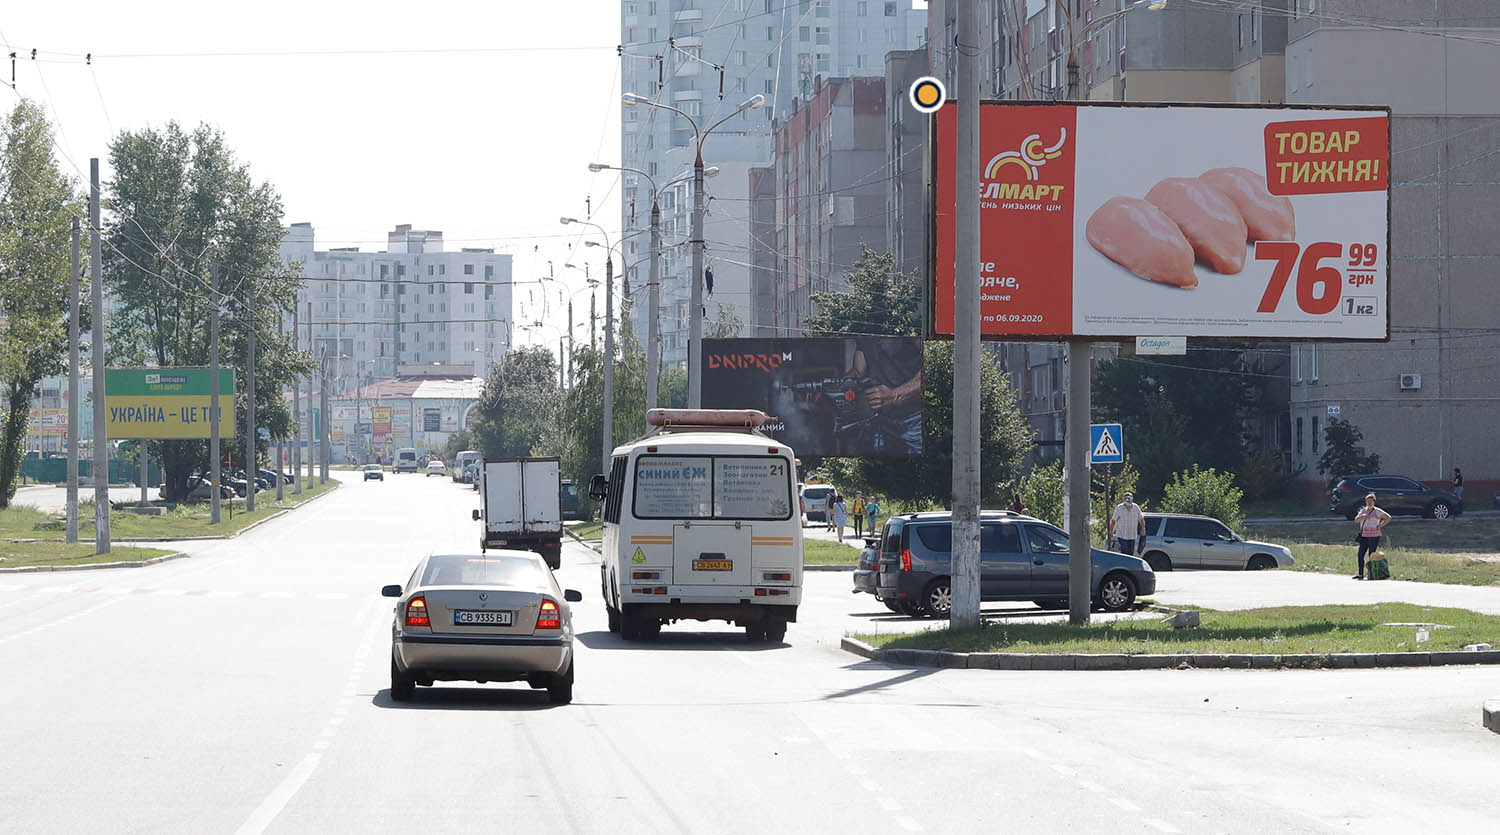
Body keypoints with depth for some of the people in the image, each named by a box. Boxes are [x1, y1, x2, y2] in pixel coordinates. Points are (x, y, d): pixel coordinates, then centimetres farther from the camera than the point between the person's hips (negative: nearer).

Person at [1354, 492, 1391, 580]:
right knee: (1360, 555, 3)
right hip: (1363, 536, 6)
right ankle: (1360, 574, 10)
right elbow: (1356, 519, 3)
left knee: (1371, 555, -7)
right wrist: (1362, 516, -17)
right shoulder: (1363, 510, 14)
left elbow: (1388, 517, -7)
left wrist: (1380, 526, -10)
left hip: (1373, 536, -6)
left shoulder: (1377, 511, -3)